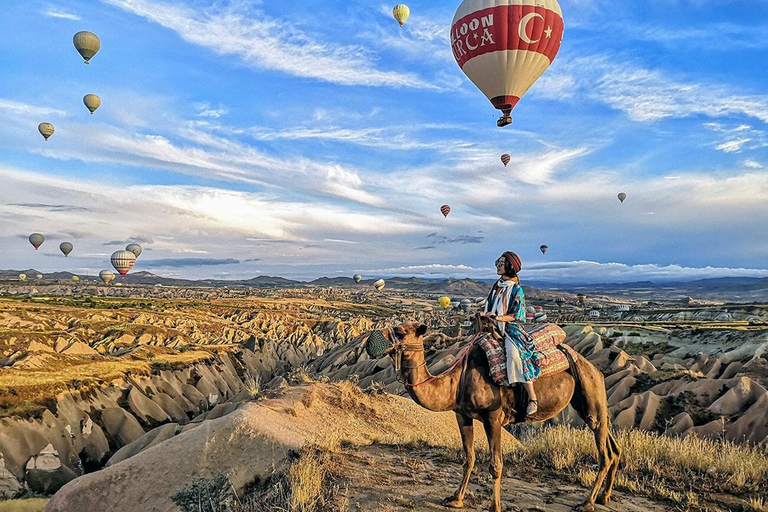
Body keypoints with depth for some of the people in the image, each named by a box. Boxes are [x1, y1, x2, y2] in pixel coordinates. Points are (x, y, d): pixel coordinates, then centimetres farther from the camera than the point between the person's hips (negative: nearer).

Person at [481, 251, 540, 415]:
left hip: (512, 328, -7)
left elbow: (517, 315, -10)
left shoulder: (516, 289, -5)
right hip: (496, 327, 8)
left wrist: (499, 318, -23)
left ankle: (532, 397, -22)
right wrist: (486, 316, -1)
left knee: (514, 353, -30)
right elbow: (490, 307, 19)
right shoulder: (496, 286, 14)